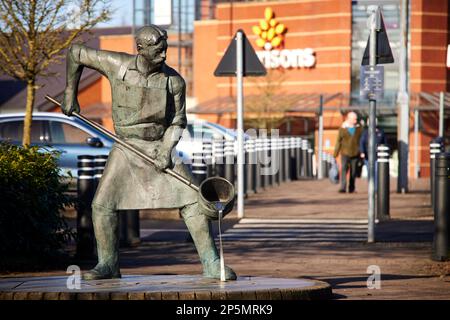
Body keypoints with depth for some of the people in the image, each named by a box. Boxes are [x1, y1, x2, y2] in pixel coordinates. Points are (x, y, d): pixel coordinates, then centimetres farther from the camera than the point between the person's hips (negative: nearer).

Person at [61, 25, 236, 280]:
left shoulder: (174, 81, -11)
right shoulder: (117, 65, -12)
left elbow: (178, 122, -2)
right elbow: (76, 53, 1)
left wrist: (166, 150, -18)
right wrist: (71, 93, 3)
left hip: (161, 147, 0)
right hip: (126, 148, 0)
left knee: (192, 200, -12)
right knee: (103, 204, -10)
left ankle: (212, 264, -7)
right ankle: (108, 265, 7)